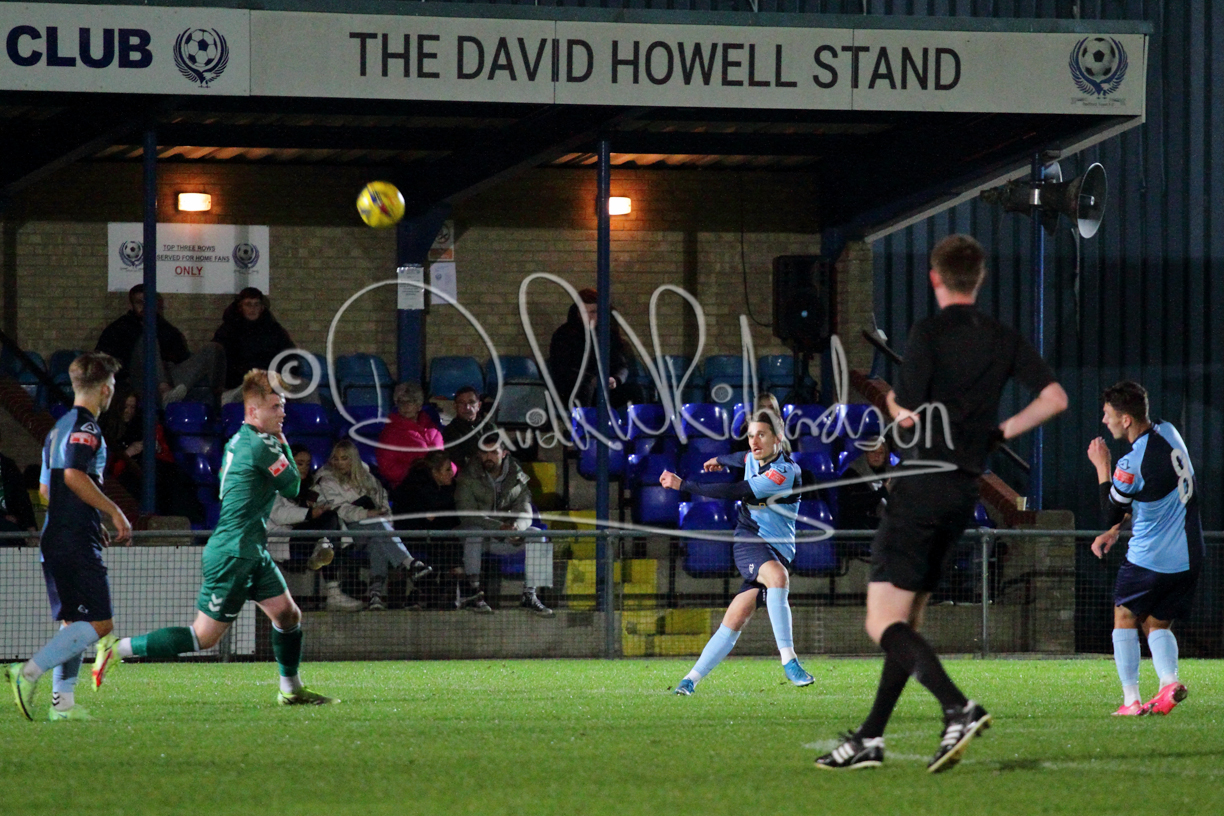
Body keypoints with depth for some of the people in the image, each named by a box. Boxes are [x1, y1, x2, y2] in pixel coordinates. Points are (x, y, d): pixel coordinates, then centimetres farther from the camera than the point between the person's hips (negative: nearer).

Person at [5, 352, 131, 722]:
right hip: (77, 542, -10)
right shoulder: (85, 427, -9)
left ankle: (63, 703, 7)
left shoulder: (60, 427, 20)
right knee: (98, 624, -11)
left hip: (55, 538, 10)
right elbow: (74, 475, -24)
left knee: (73, 624, 12)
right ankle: (29, 672, -20)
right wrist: (115, 512, -16)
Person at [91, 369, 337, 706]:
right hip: (233, 555, -10)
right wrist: (283, 446, 4)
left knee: (288, 614, 12)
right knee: (204, 636, -6)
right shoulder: (261, 445, -19)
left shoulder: (238, 441, 10)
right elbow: (292, 486, -9)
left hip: (252, 552, 10)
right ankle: (117, 648, -3)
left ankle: (291, 690, 23)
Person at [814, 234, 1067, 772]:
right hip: (965, 492, 7)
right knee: (906, 624, 14)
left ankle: (959, 708, -28)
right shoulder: (1004, 340, 8)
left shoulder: (929, 333, -10)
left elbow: (907, 414, -15)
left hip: (922, 486, -7)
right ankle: (870, 740, 15)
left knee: (883, 623, -10)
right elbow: (1054, 397, 1)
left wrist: (893, 400, 8)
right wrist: (1001, 432, 12)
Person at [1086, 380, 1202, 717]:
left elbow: (1110, 515, -5)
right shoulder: (1168, 432, 3)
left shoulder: (1131, 466, -22)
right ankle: (1169, 680, -10)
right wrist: (1114, 531, 18)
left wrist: (1101, 467, 2)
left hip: (1149, 560, -7)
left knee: (1125, 621, 14)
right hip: (1188, 557, 7)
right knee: (1158, 625, 17)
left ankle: (1131, 699, 5)